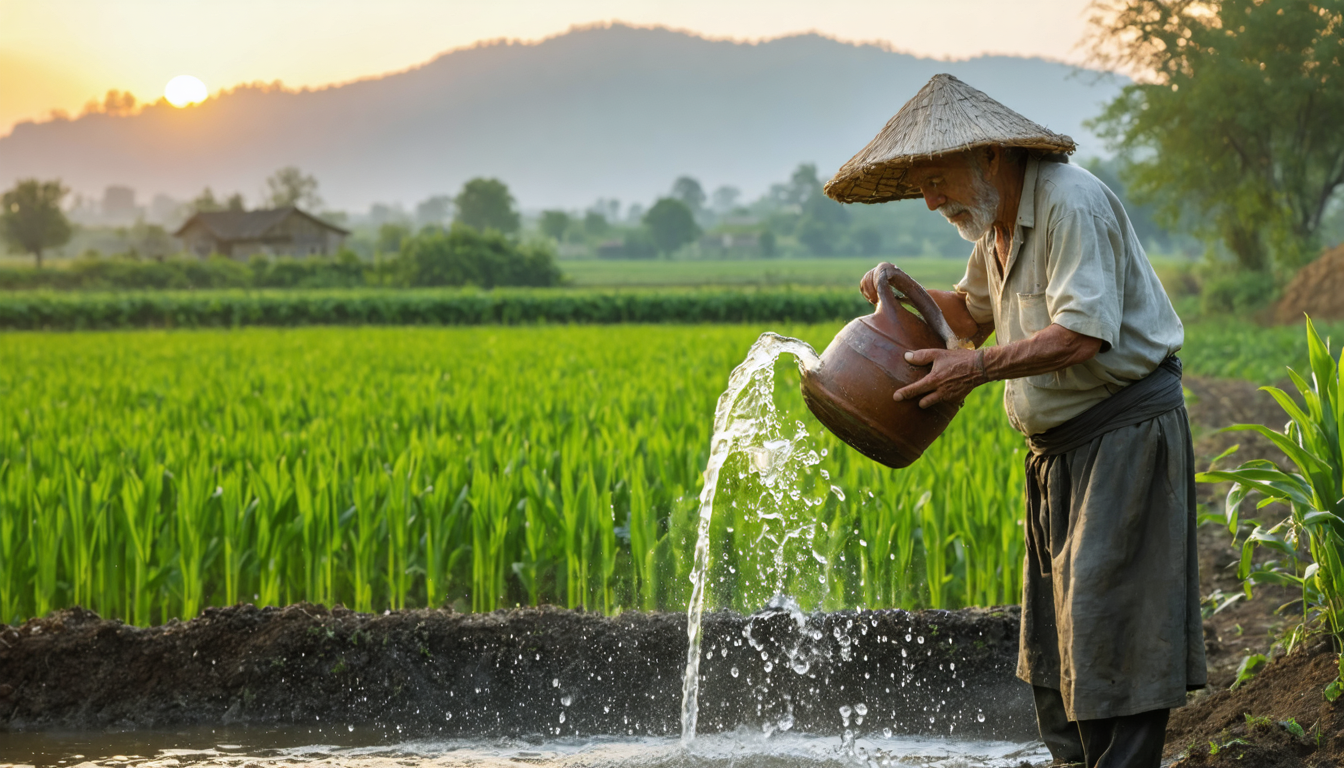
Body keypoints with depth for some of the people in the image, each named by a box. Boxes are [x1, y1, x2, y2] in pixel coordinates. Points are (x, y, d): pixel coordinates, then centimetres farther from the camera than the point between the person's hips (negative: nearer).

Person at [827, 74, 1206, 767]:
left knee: (1105, 627, -11)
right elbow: (973, 313, 29)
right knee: (1053, 631, 10)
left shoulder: (1071, 203, -19)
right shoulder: (996, 226, 12)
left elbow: (1082, 333, -27)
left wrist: (978, 368, -27)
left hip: (1125, 432, -10)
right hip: (1058, 444, 10)